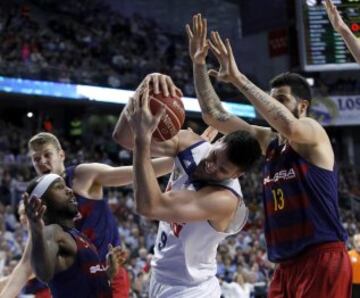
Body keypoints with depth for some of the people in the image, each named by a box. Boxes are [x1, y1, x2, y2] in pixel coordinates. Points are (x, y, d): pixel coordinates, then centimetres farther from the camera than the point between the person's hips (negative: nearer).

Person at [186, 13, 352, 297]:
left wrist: (238, 78, -27)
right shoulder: (268, 142, 14)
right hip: (287, 265, 8)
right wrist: (199, 64, 2)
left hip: (322, 260, -8)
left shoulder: (313, 133, -5)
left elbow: (289, 126, -30)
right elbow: (215, 116, 13)